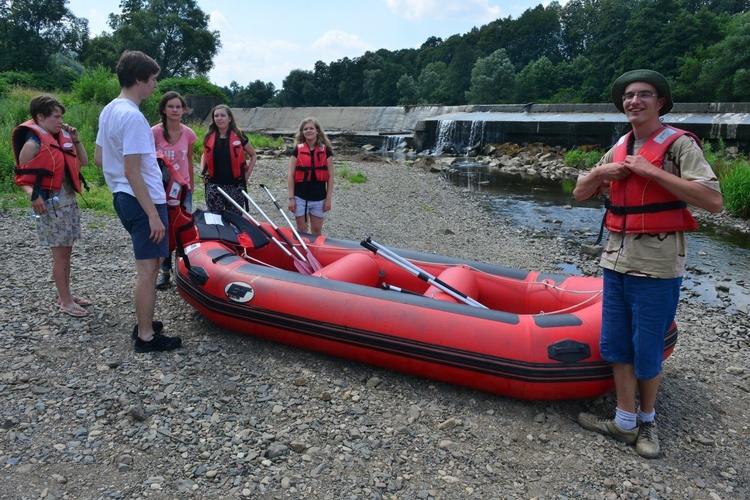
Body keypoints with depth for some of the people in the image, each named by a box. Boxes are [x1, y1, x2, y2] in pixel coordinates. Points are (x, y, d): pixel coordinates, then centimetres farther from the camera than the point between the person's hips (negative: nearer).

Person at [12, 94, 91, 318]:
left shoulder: (61, 137, 9)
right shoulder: (33, 143, -10)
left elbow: (83, 162, 17)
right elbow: (22, 176, -10)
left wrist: (76, 140, 6)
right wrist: (33, 195, -27)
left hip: (69, 199, 7)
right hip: (51, 202, -7)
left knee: (66, 252, 14)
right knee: (60, 255, -2)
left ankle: (65, 295, 25)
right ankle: (65, 302, 6)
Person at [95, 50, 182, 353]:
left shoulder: (108, 111, 12)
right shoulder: (133, 117, -18)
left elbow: (98, 159, 17)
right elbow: (131, 172, -22)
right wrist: (153, 215, -22)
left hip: (123, 198, 10)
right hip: (143, 200, -10)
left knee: (151, 261, 20)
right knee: (147, 268, -2)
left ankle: (144, 323, 29)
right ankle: (146, 337, 8)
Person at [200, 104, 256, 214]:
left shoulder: (239, 136, -2)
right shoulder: (209, 137, 5)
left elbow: (253, 156, 8)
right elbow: (204, 155, 23)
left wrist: (247, 174, -1)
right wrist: (203, 172, 8)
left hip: (235, 186, -2)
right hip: (214, 186, 2)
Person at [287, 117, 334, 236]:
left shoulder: (326, 151, -1)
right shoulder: (297, 150, -2)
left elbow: (330, 176, 1)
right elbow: (291, 176, -1)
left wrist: (328, 198, -3)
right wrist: (291, 198, -6)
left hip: (319, 198, 1)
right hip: (300, 198, 0)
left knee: (317, 230, 11)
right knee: (301, 230, 8)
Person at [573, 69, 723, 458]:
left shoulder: (679, 144, -8)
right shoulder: (619, 150, 12)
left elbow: (713, 200, -19)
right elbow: (580, 194, 17)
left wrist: (653, 172, -21)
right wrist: (600, 172, -4)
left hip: (656, 265, -6)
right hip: (615, 260, 6)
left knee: (646, 352, 5)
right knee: (616, 345, 10)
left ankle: (647, 421, 28)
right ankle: (626, 422, 24)